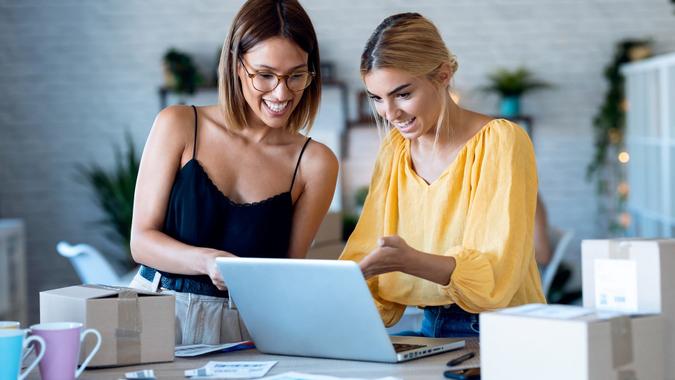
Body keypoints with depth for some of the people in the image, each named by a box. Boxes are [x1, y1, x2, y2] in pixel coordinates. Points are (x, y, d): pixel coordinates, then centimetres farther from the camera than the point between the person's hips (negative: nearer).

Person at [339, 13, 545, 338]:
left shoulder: (499, 142, -11)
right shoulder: (394, 150, 9)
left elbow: (497, 273, -20)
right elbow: (365, 256, 4)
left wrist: (407, 260, -35)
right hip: (432, 333, 6)